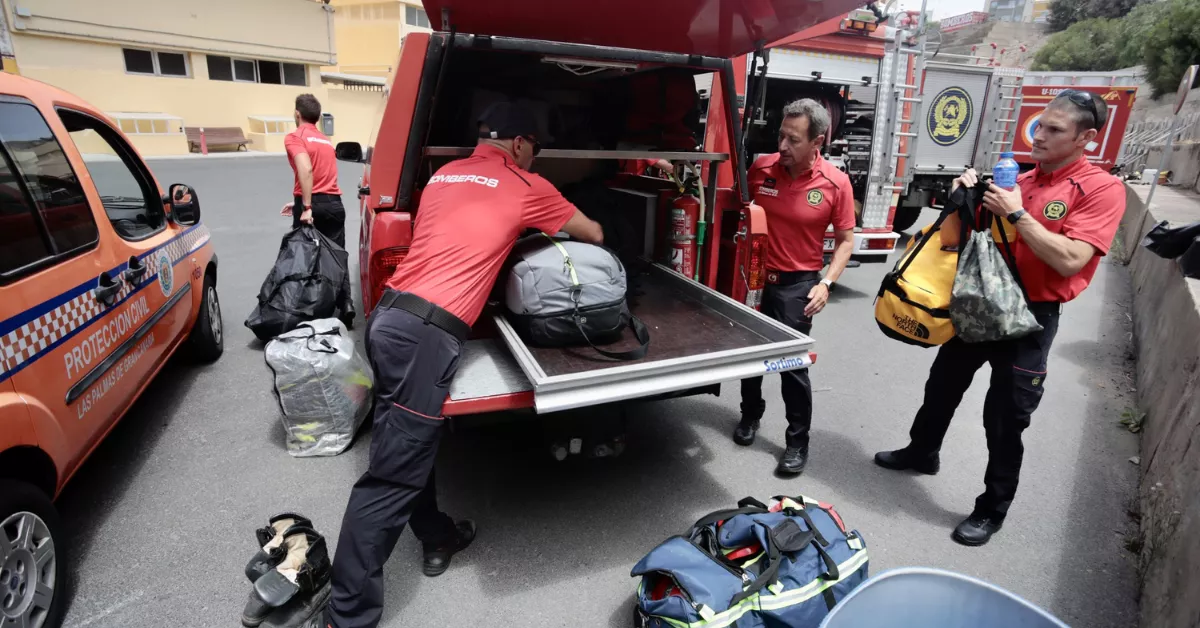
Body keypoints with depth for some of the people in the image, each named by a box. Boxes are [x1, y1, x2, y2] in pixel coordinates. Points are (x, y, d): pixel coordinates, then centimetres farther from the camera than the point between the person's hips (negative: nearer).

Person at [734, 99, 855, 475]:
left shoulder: (836, 183, -11)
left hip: (797, 284, -3)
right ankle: (750, 414, 41)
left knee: (793, 363, -1)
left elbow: (845, 240, -2)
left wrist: (827, 283, -15)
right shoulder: (761, 168, -7)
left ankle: (798, 441, 19)